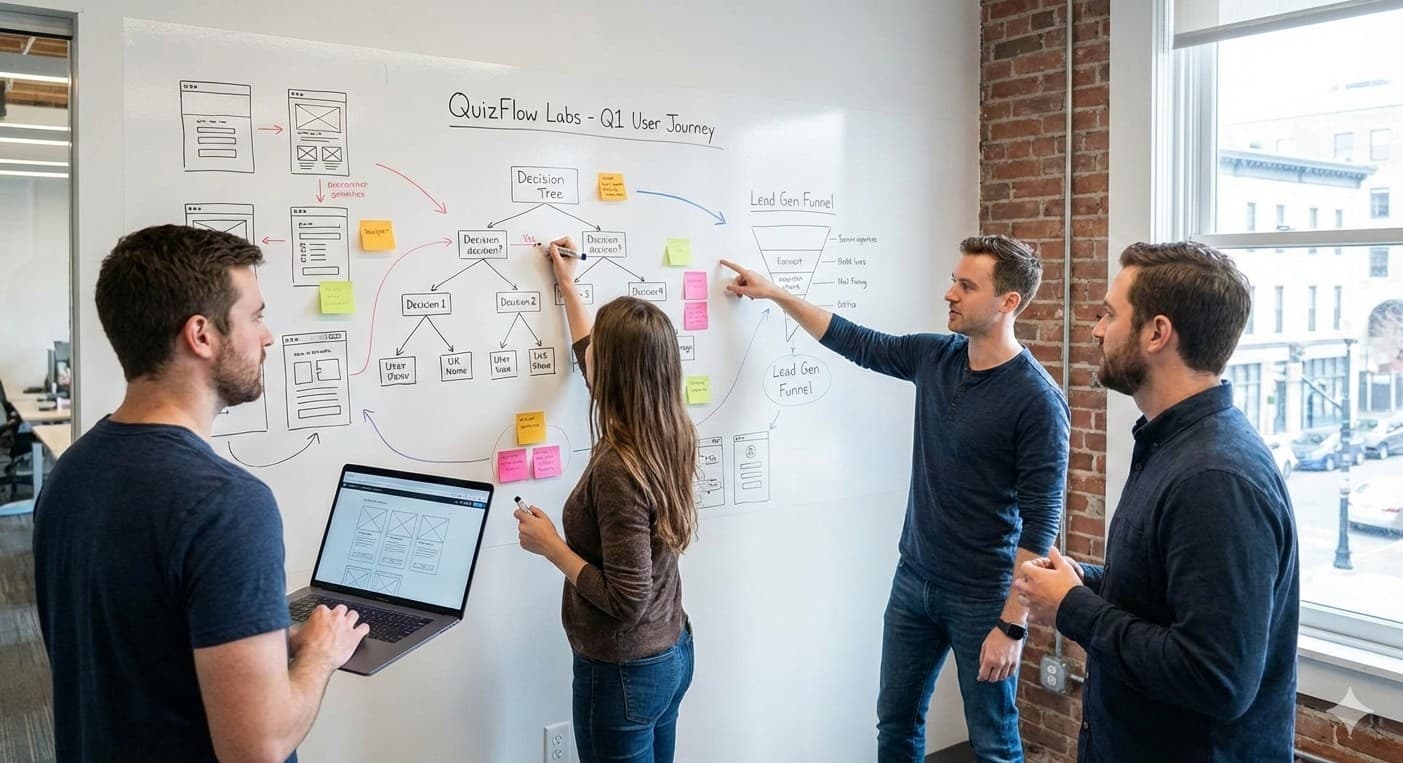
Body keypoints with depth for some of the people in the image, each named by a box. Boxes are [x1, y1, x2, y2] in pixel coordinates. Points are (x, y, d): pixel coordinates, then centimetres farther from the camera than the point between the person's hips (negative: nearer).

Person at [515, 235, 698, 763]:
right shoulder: (668, 435, -4)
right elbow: (601, 365, 15)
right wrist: (567, 286, 22)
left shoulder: (618, 468, -29)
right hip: (672, 654, 8)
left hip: (624, 672, -8)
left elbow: (626, 600, -27)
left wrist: (550, 546, -16)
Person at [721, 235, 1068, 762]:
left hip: (982, 598, -6)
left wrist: (1012, 624, -19)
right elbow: (855, 342, 14)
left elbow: (1041, 521, -18)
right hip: (913, 580, 6)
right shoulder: (933, 357, 0)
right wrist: (775, 293, 14)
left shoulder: (1037, 399, -18)